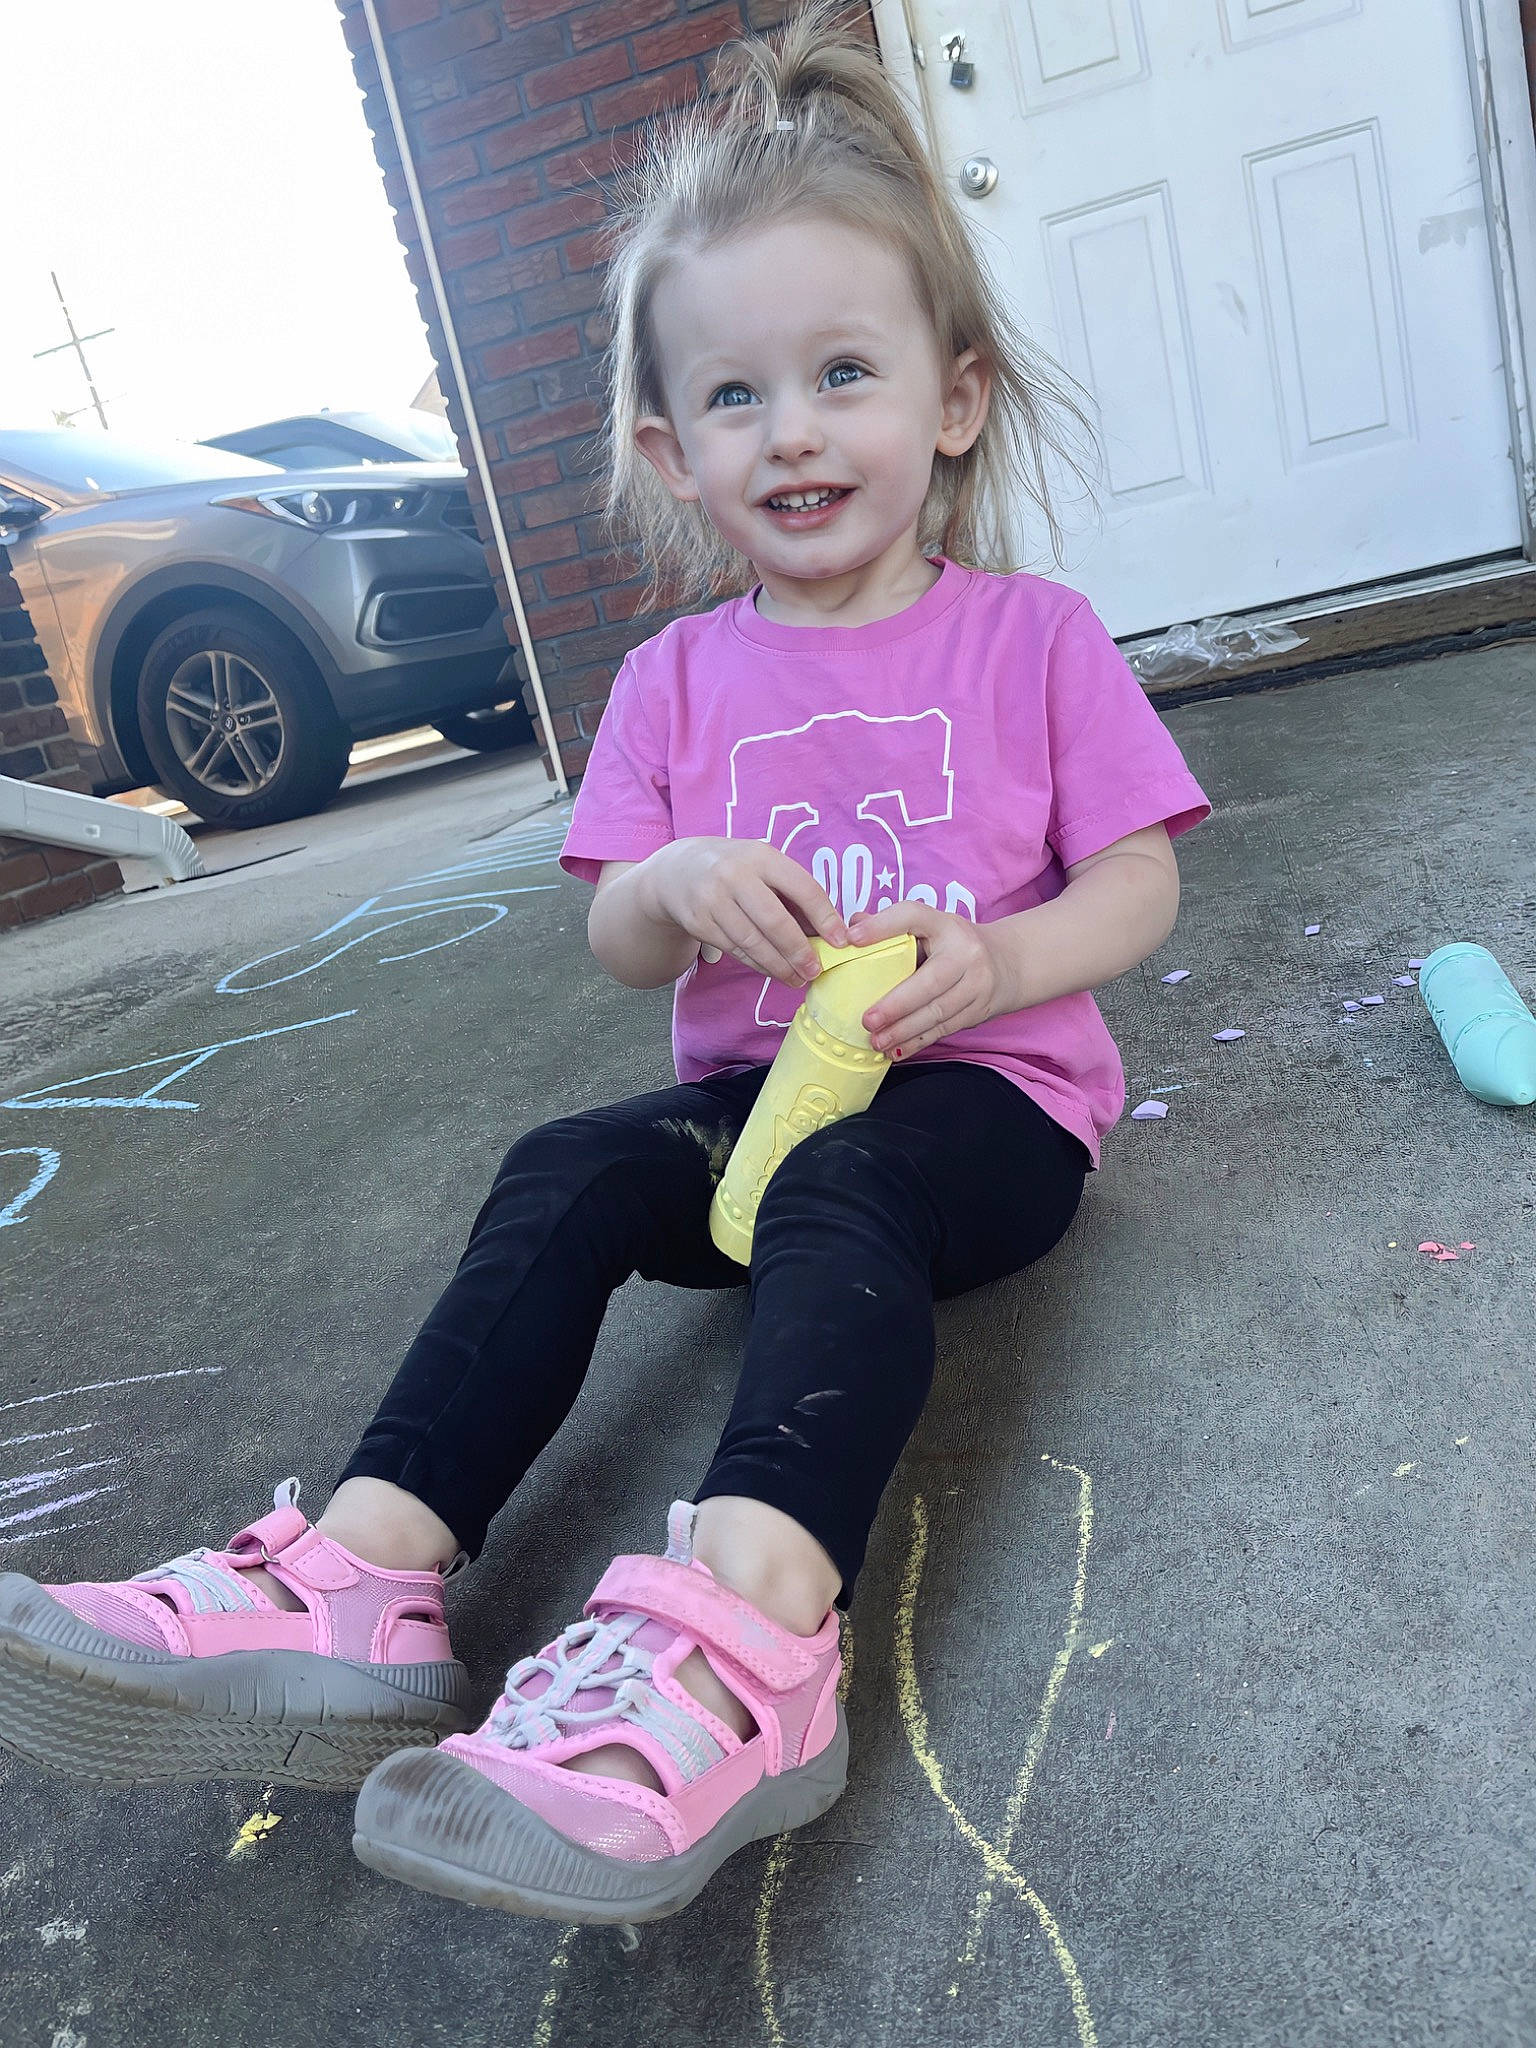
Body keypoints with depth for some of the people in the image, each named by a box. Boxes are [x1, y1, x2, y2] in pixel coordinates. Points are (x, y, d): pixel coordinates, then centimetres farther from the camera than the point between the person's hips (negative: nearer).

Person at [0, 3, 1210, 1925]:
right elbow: (617, 943, 9)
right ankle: (360, 1585, -31)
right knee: (566, 1171, -24)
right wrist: (680, 883, -15)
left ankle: (742, 1628, -52)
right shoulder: (675, 679, 11)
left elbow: (1136, 887, 0)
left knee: (835, 1187, -35)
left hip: (986, 1088, -3)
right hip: (749, 1090, 4)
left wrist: (992, 956, -20)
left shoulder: (1033, 634, 3)